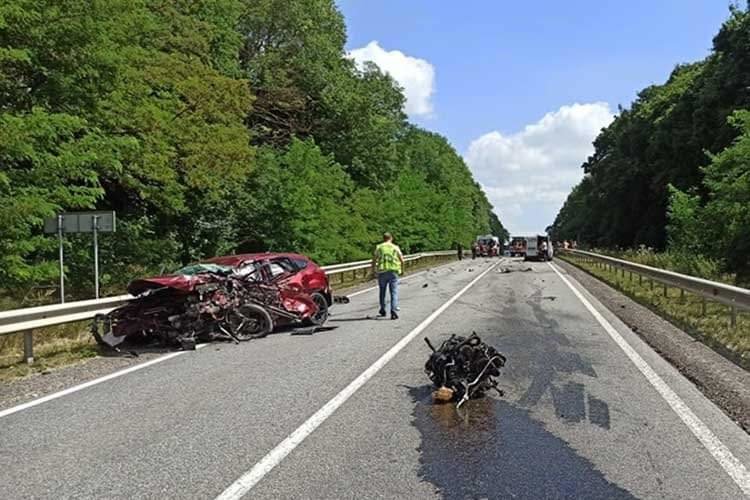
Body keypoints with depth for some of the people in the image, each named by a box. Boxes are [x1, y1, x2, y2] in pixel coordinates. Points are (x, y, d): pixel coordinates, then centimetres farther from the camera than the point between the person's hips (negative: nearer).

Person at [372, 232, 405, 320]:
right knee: (394, 292, 0)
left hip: (382, 272, 1)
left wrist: (373, 270, 19)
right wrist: (402, 269, 24)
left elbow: (374, 260, 3)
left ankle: (382, 311, 28)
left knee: (382, 292, 18)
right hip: (393, 272, -1)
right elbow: (402, 260, 6)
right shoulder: (395, 247, 4)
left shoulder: (379, 247, 4)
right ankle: (393, 312, -11)